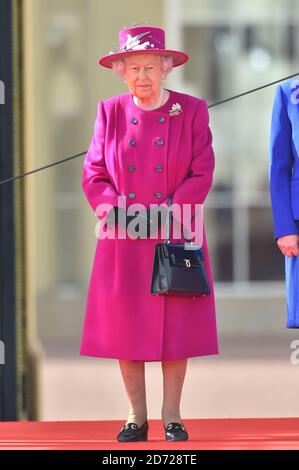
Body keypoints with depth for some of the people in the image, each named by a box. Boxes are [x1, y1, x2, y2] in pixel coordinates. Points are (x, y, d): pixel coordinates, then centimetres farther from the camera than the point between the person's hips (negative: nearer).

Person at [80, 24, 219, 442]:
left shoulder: (192, 111, 1)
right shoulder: (110, 112, 6)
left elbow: (202, 175, -3)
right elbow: (94, 174, 5)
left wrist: (165, 216, -12)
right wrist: (117, 212, -10)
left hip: (175, 236, -1)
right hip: (124, 242, 1)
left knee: (177, 326, -1)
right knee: (125, 326, 0)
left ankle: (172, 416, 8)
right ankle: (136, 417, 9)